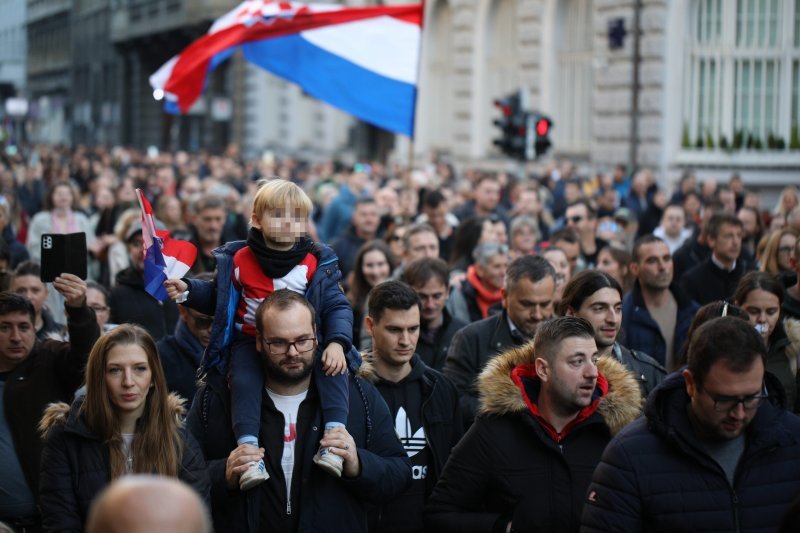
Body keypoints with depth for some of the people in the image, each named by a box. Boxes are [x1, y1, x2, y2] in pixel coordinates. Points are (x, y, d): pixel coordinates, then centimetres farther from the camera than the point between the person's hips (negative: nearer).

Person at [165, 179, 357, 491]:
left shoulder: (316, 263, 0)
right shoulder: (239, 259, 2)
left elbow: (337, 307, -2)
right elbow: (216, 298, 15)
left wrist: (337, 342, -19)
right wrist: (188, 291, -3)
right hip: (250, 340, 0)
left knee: (333, 365, -26)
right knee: (243, 379, -30)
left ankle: (335, 435, -29)